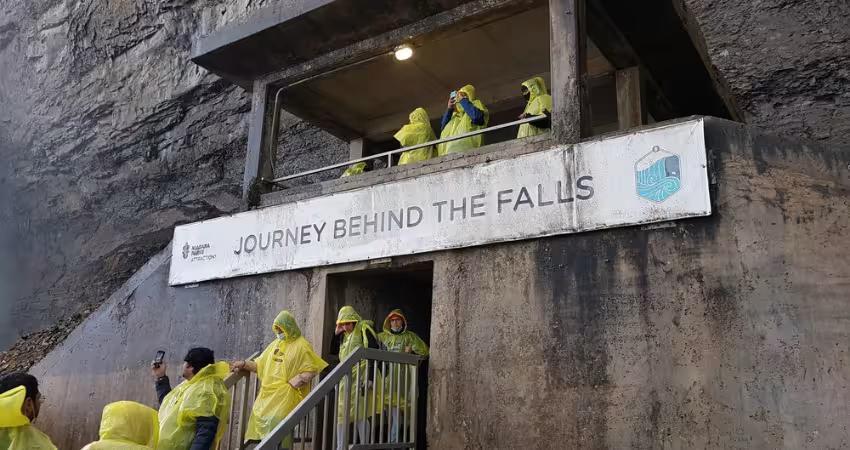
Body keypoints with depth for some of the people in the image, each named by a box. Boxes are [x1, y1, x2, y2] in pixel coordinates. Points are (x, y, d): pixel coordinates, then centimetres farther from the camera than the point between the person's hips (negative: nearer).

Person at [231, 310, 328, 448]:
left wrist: (294, 382, -17)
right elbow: (259, 364, 17)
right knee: (259, 416, -3)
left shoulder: (302, 346, -4)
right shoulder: (275, 344, 16)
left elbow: (312, 370, -7)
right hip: (268, 393, 6)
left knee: (276, 420, -18)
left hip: (286, 394, -6)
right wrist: (244, 364, 2)